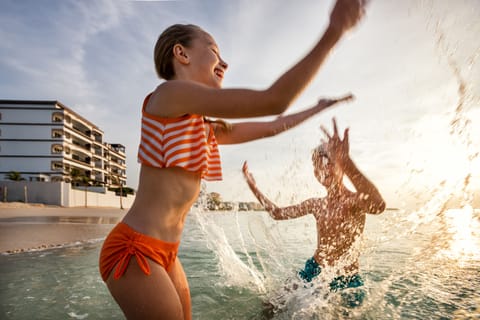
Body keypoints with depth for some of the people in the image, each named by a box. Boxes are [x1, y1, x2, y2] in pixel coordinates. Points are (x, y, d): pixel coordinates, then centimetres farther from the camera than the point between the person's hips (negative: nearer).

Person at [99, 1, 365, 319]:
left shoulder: (205, 128, 12)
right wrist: (333, 33, -15)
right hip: (135, 250, -9)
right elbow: (272, 101, -22)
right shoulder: (170, 92, -15)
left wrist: (319, 108, 31)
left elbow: (272, 127, 22)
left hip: (165, 254, 9)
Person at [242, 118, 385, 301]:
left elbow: (378, 206, -45)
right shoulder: (315, 204, 0)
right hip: (314, 270, 5)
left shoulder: (356, 200, -19)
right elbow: (278, 213, 9)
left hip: (346, 280, -5)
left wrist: (345, 160, -58)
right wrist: (253, 186, 1)